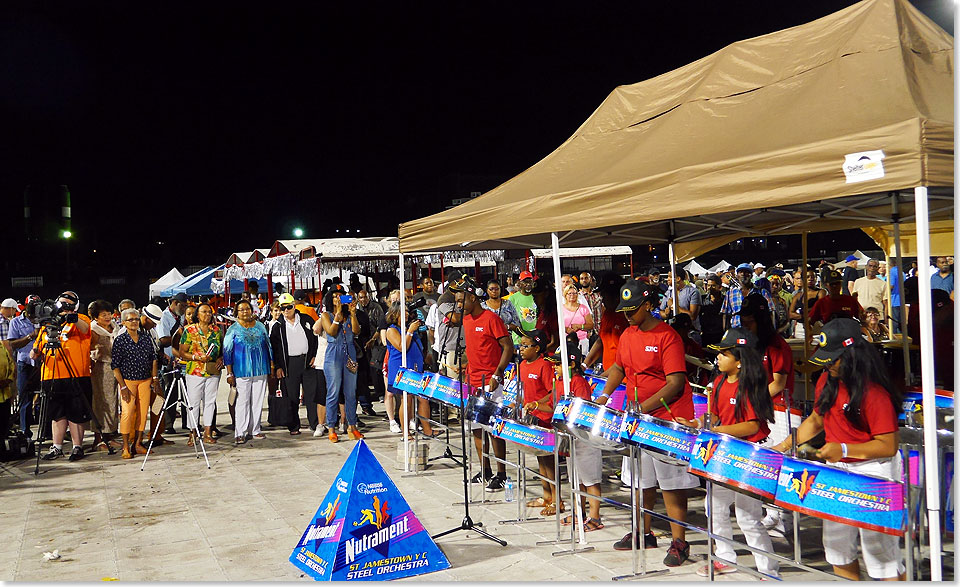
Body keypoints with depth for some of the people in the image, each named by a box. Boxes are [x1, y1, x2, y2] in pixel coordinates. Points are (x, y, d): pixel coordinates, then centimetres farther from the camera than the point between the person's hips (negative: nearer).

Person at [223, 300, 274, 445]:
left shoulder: (260, 326, 10)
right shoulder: (233, 329, 1)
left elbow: (268, 345, 17)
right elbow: (227, 351, 0)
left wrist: (272, 365, 12)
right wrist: (230, 373, -6)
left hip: (261, 370, 3)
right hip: (241, 371, -3)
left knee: (258, 402, 7)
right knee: (242, 402, -5)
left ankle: (254, 430, 16)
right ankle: (240, 433, -1)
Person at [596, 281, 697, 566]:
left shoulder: (667, 337, -15)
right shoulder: (627, 335, 7)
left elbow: (675, 384, -19)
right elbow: (619, 367, 21)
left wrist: (642, 406, -25)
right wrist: (605, 395, 5)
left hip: (668, 420, -7)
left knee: (671, 484, -2)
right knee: (642, 481, 16)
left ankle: (679, 542, 7)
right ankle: (644, 534, 30)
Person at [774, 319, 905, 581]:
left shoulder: (874, 392, -22)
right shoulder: (827, 381, 1)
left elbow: (889, 446, -22)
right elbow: (816, 420, 14)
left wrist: (844, 450, -31)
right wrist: (786, 444, 4)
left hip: (872, 472, -8)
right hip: (837, 470, 8)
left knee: (880, 553, -2)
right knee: (836, 544, 18)